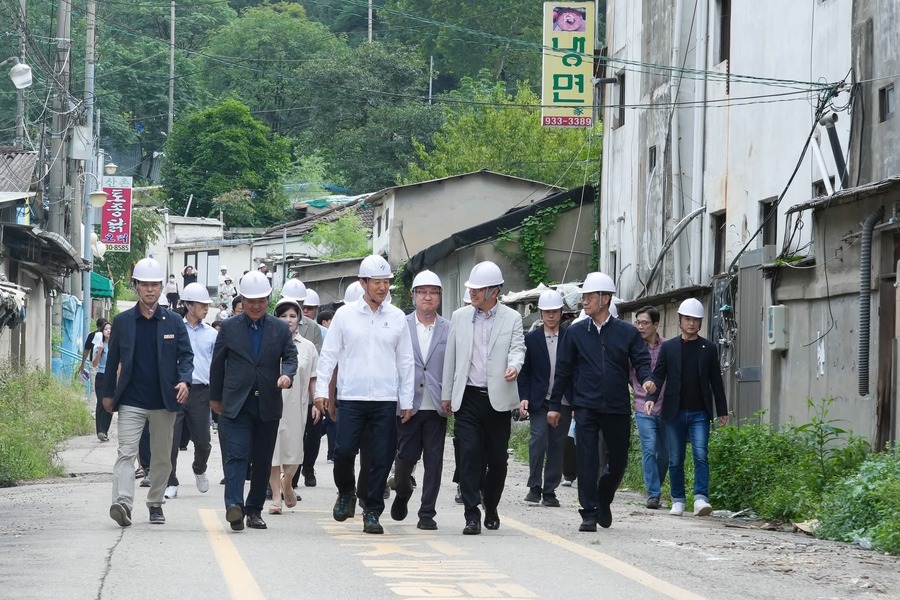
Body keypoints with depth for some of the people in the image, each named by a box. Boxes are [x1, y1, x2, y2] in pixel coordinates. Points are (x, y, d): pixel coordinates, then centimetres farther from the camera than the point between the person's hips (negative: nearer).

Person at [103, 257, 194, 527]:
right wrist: (108, 393, 10)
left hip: (163, 400, 1)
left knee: (162, 456, 9)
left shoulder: (174, 322, 5)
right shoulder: (122, 321, 4)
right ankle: (122, 503, -25)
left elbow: (185, 355, 4)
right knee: (126, 453, -14)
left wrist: (184, 380, -14)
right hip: (131, 400, -1)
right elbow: (113, 358, 9)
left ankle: (156, 503, 22)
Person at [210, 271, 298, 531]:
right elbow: (217, 363, 11)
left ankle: (254, 510, 16)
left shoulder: (280, 328, 8)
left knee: (263, 460, 7)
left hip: (268, 405, 2)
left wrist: (286, 374, -16)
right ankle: (234, 505, -27)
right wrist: (215, 397, 14)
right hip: (236, 403, -2)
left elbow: (290, 356, 7)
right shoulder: (229, 327, 5)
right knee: (236, 455, -15)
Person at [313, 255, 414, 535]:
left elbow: (405, 361, 11)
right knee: (344, 451, -10)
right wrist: (321, 390, -2)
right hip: (351, 397, -1)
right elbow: (329, 354, 6)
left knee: (382, 457, -1)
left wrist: (406, 401, 8)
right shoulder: (345, 315, 4)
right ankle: (346, 494, 18)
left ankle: (372, 512, 9)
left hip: (386, 399, 1)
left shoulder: (397, 318, 8)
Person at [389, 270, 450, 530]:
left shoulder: (449, 330, 6)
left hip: (437, 407, 0)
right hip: (408, 405, 0)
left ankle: (427, 513, 7)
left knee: (433, 462, 0)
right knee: (405, 457, 0)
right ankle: (402, 493, 30)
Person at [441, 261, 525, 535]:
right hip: (468, 397, 1)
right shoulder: (460, 317, 9)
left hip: (498, 398, -1)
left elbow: (517, 348, -4)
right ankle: (472, 515, -10)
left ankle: (491, 508, 27)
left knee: (497, 459, 5)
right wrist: (446, 395, 13)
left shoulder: (512, 319, 4)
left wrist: (514, 366, -28)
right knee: (470, 455, -9)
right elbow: (451, 357, 13)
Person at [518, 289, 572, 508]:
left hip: (563, 402, 1)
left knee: (557, 446, 3)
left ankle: (550, 491, 9)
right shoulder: (531, 339, 6)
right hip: (538, 401, -1)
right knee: (538, 439, -14)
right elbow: (524, 372, 5)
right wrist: (524, 397, -7)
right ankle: (535, 487, -6)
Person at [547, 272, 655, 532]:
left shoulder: (627, 332, 4)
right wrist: (555, 405, 7)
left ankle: (603, 501, 35)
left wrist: (646, 379, -21)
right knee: (587, 461, -8)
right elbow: (563, 370, 8)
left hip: (618, 408, 1)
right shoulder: (576, 332, 6)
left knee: (618, 460, 10)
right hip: (586, 407, -1)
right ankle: (589, 514, -4)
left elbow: (641, 361, 2)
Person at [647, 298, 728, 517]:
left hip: (699, 413, -1)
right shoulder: (668, 347, 7)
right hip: (675, 413, 1)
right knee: (675, 459, 5)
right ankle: (678, 500, 13)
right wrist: (651, 397, -14)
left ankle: (701, 499, -18)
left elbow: (716, 381, 10)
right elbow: (658, 375, 4)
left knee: (701, 455, -13)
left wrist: (722, 411, 9)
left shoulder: (709, 349, 7)